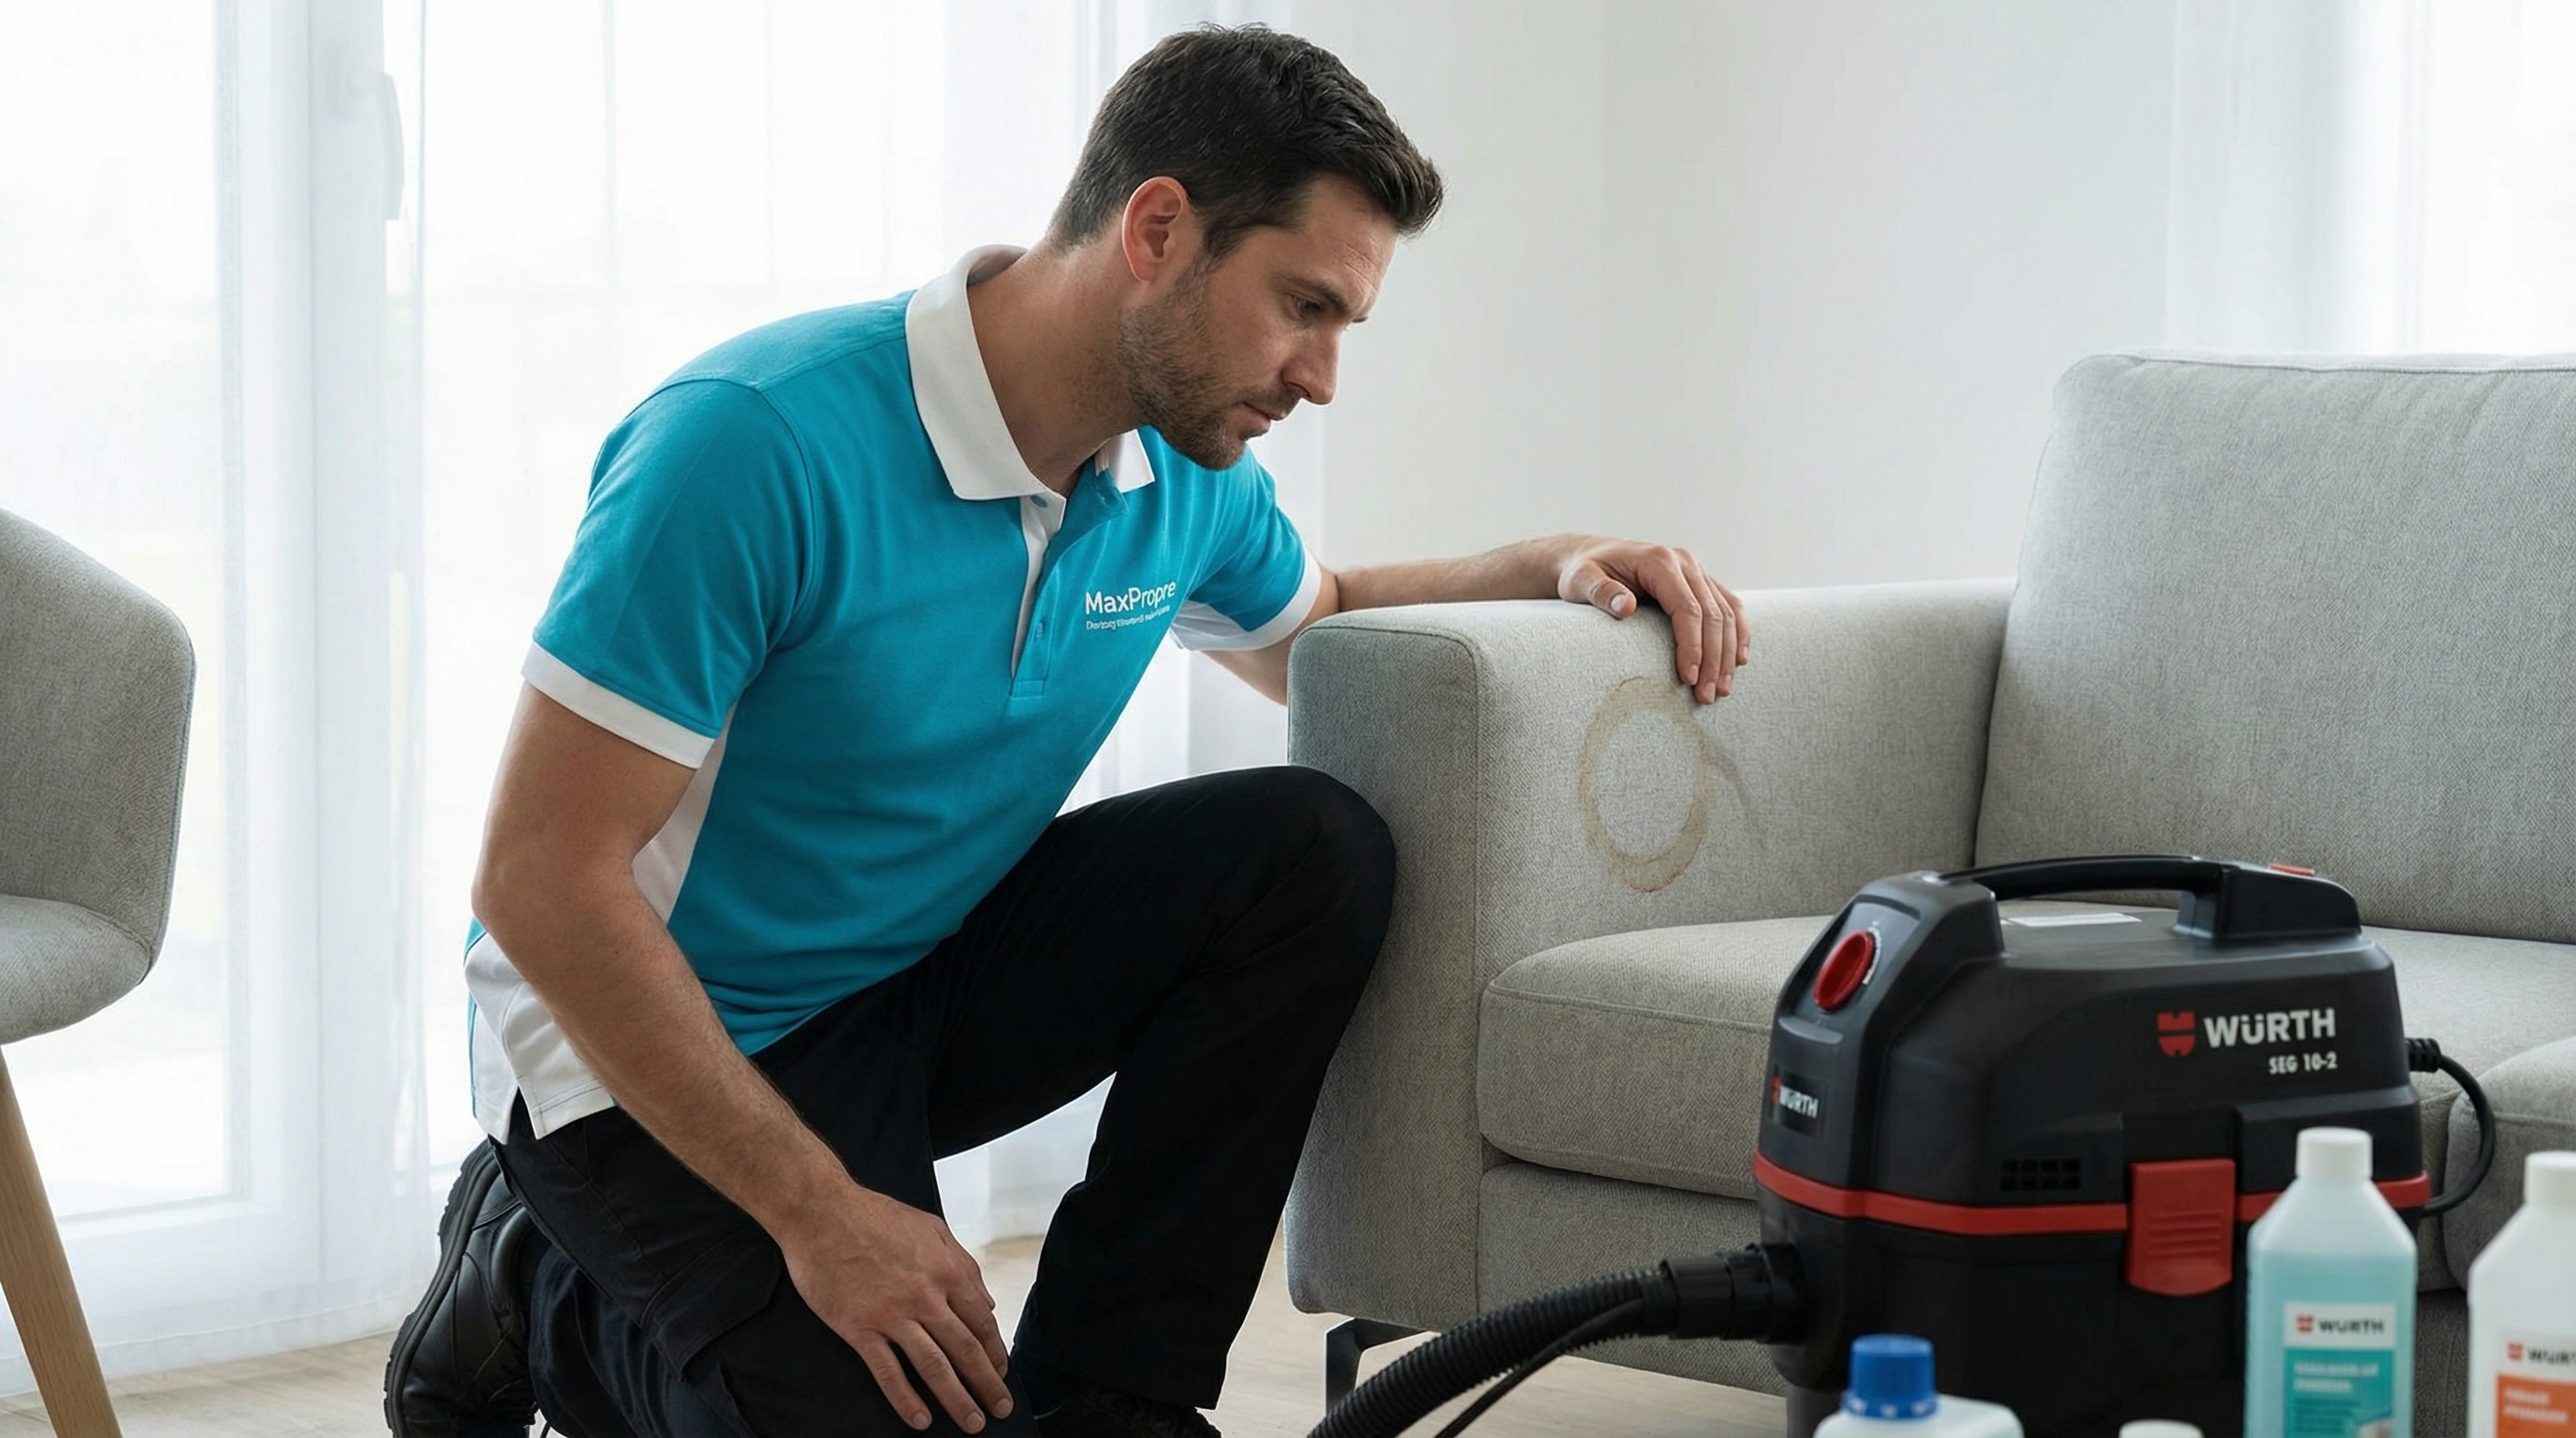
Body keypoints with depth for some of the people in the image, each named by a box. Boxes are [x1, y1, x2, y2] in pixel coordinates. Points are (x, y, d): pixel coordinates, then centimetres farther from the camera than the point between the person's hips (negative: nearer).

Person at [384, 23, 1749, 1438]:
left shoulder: (1183, 471, -2)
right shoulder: (757, 443, -27)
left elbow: (1309, 633, 24)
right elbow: (540, 880, -26)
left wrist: (1550, 568, 2)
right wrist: (821, 1214, -25)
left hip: (925, 978, 7)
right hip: (645, 1049, -7)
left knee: (1313, 852, -11)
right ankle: (540, 1292, 3)